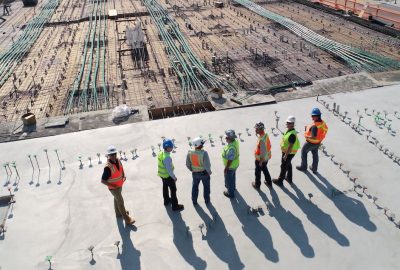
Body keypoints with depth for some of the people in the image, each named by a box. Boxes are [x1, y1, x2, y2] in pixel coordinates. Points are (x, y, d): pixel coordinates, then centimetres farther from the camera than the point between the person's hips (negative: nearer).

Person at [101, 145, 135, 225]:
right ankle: (127, 219, 18)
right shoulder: (108, 167, -35)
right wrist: (114, 186, -23)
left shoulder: (118, 161, -12)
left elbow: (121, 169, 10)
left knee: (117, 199, 28)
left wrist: (124, 176, -7)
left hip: (120, 185, 7)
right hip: (114, 188, -7)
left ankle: (118, 213, 51)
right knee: (120, 202, 4)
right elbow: (103, 181, -29)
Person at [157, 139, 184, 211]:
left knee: (165, 187, 27)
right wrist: (174, 177, -14)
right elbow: (169, 170, -29)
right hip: (168, 176, -8)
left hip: (162, 175, 8)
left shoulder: (160, 153, -9)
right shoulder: (167, 158, -36)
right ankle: (175, 206, 22)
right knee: (173, 190, 9)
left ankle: (166, 200, 50)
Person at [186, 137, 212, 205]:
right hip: (204, 172, -3)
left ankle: (194, 201, 41)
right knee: (206, 186, 24)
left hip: (195, 173, 3)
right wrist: (209, 172, -9)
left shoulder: (190, 153, -18)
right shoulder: (204, 153, -31)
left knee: (195, 186, 26)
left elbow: (188, 164, -6)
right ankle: (206, 200, 41)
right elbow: (207, 165, -29)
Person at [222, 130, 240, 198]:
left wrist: (226, 168, -19)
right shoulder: (235, 141, -12)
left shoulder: (231, 148, -40)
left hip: (230, 166, -8)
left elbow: (230, 160, -31)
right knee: (232, 176, 32)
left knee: (229, 179, 16)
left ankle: (231, 193, 37)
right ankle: (233, 187, 58)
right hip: (235, 164, 8)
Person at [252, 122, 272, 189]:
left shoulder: (262, 140, -34)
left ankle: (257, 185, 34)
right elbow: (268, 146, 7)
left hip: (260, 159, -8)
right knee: (265, 170, 28)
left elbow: (263, 152, -29)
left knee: (258, 172, 14)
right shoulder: (265, 134, -7)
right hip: (266, 158, 8)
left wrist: (261, 161, -18)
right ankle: (269, 182, 44)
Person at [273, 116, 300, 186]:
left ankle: (280, 180, 21)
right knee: (288, 165, 24)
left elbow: (290, 146, -29)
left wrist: (285, 155, -24)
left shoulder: (292, 134, -32)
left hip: (289, 153, -10)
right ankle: (289, 178, 43)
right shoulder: (288, 130, -1)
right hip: (286, 151, 10)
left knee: (284, 166, 6)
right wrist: (285, 153, 20)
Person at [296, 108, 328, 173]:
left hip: (311, 143, -7)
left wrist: (307, 136, -18)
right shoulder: (323, 123, -11)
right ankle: (314, 169, 39)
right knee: (315, 155, 24)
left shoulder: (314, 126, -37)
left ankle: (303, 167, 34)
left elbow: (313, 137, -38)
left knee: (304, 152, 18)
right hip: (318, 142, 7)